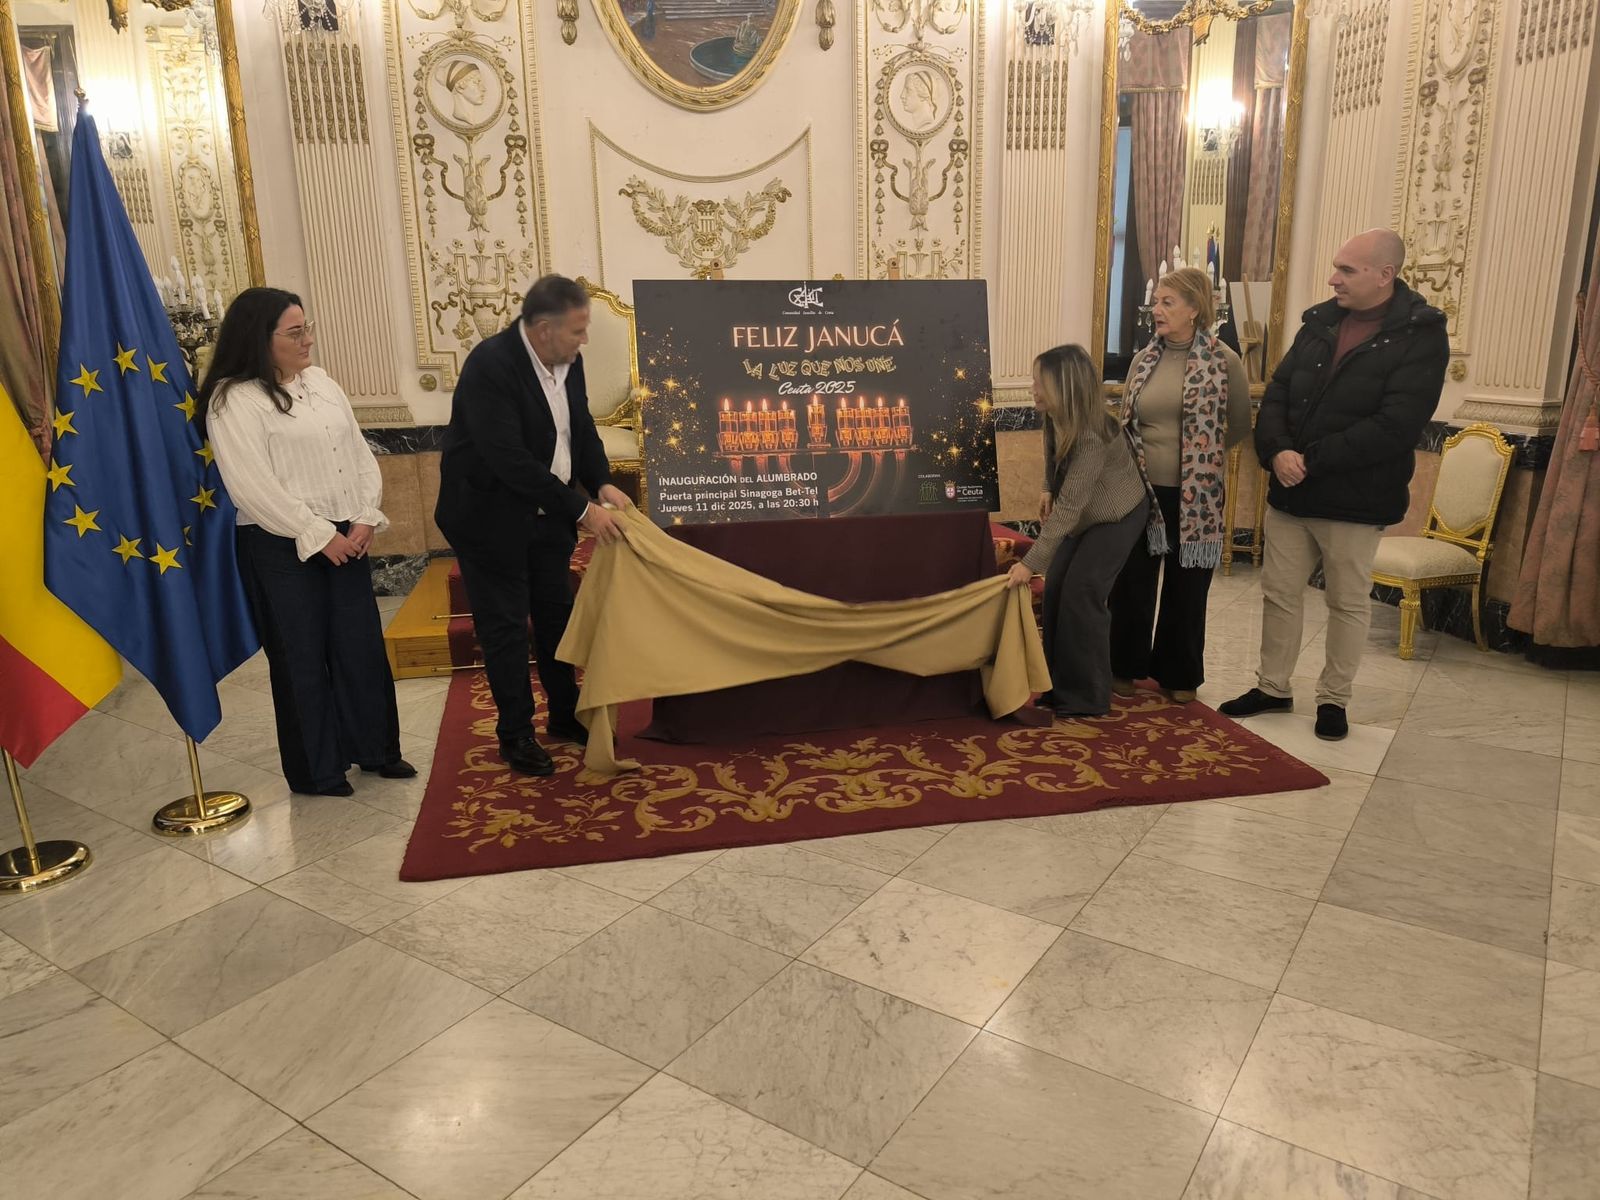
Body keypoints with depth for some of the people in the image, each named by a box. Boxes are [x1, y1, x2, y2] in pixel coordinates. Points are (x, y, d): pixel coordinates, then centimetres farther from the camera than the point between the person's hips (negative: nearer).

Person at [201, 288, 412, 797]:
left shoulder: (321, 383, 10)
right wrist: (319, 536, -17)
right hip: (283, 549, -6)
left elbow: (361, 454, 9)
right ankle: (316, 770, 22)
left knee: (362, 647, 12)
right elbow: (254, 487, -17)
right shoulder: (233, 400, -11)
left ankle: (374, 747, 29)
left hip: (347, 539, 6)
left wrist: (365, 519, -4)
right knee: (302, 658, 6)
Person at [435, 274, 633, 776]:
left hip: (546, 512, 7)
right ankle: (515, 733, 18)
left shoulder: (567, 359, -3)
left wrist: (602, 484, -8)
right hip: (492, 514, -7)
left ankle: (565, 716, 32)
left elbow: (581, 427, 9)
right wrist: (581, 509, -28)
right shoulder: (490, 366, -26)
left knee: (557, 614, 16)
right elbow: (510, 461, -31)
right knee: (505, 625, 3)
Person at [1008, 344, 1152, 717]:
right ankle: (1060, 686, 15)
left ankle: (1087, 698, -2)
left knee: (1081, 592, -14)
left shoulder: (1092, 436, -35)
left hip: (1118, 517, -8)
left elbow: (1068, 508, -36)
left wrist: (1031, 563, -36)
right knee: (1055, 588, 3)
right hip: (1087, 515, 8)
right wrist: (1048, 490, 6)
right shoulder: (1056, 417, -13)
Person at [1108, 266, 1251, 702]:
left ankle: (1178, 675, 24)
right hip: (1142, 491, 3)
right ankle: (1127, 667, 25)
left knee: (1186, 589, 10)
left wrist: (1201, 454, 0)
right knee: (1132, 583, 9)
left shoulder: (1224, 362, -7)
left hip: (1195, 498, -3)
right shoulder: (1144, 360, 5)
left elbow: (1240, 426, 0)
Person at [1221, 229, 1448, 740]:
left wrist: (1312, 461, -21)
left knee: (1349, 602, 10)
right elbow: (1277, 392, 5)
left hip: (1356, 500, -5)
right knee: (1279, 593, 12)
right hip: (1289, 491, 5)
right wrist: (1277, 451, -14)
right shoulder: (1320, 321, 6)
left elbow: (1395, 426, -20)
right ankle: (1273, 688, 28)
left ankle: (1334, 698, 26)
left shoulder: (1421, 335, -11)